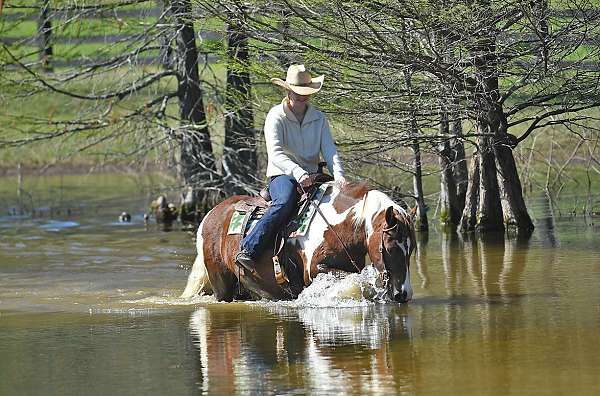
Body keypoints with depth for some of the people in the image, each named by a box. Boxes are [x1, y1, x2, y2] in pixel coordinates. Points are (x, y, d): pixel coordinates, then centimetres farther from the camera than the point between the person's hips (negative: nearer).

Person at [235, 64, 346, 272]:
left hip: (311, 177, 5)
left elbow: (329, 151, 3)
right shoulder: (276, 116, -4)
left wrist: (338, 174, -18)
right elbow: (275, 153, -17)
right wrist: (297, 172, -33)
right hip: (282, 175, -5)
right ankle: (247, 251, -41)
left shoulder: (319, 119, 11)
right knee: (286, 202, -36)